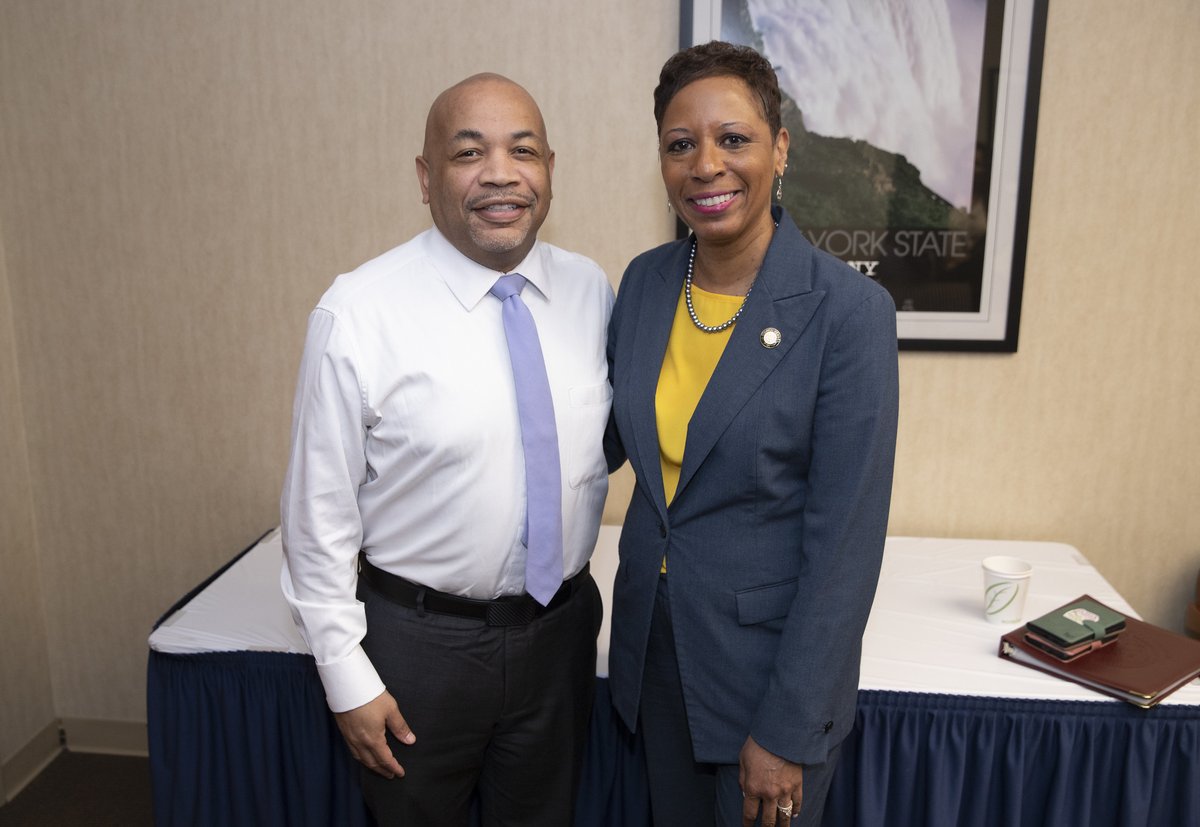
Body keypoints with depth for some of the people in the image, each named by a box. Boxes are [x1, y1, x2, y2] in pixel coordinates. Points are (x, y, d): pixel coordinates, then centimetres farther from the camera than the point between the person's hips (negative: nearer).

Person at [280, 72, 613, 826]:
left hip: (561, 628, 4)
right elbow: (320, 509, -11)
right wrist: (347, 676, -8)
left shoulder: (592, 290, -4)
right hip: (417, 639, -3)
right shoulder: (359, 312, -18)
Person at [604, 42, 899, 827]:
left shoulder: (848, 310, -20)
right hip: (655, 639, 5)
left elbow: (846, 542, -18)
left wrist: (785, 733, -15)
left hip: (773, 655, -5)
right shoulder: (646, 280, -3)